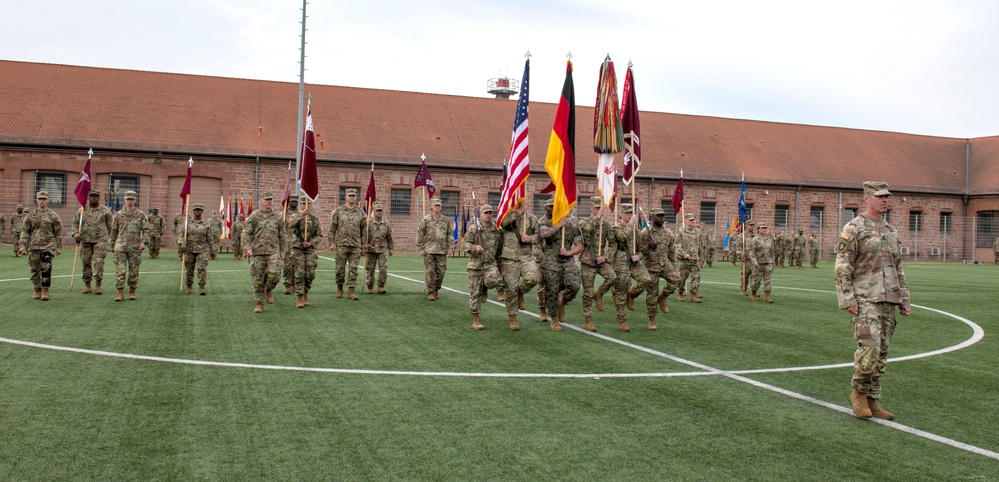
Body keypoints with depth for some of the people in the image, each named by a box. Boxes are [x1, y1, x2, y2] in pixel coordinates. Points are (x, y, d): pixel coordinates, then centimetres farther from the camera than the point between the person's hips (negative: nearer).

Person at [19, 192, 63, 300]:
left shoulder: (53, 216, 4)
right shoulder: (30, 215, 8)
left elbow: (58, 233, 6)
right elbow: (24, 230, 8)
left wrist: (59, 247, 3)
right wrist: (22, 245, -1)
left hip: (48, 246, -2)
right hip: (33, 246, 3)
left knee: (46, 268, -13)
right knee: (34, 270, 6)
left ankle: (45, 290, -3)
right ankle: (37, 291, 18)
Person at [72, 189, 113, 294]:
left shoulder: (105, 211, 5)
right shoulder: (82, 210, 10)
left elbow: (111, 226, 10)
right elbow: (75, 223, 11)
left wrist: (107, 237, 10)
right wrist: (76, 234, -3)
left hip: (100, 240, -3)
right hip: (85, 240, 3)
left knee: (98, 261, -9)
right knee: (86, 262, 6)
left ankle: (98, 285, -4)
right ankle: (87, 285, 15)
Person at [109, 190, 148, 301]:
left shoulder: (141, 215, 4)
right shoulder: (118, 215, 7)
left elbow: (146, 229, 4)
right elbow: (113, 230, 13)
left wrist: (143, 242, -8)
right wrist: (112, 244, 13)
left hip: (135, 247, 0)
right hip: (121, 247, 0)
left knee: (134, 271, 5)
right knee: (120, 270, -6)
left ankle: (132, 292, 16)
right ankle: (120, 293, -3)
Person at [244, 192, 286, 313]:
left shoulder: (277, 217, 10)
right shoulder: (254, 216, 3)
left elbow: (282, 236, 15)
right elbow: (246, 233, 0)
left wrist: (282, 251, 13)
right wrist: (248, 248, -12)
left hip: (273, 251, 1)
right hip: (257, 252, -1)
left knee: (275, 274, -16)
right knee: (258, 279, 2)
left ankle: (268, 290, 16)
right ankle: (259, 304, 14)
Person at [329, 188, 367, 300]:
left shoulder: (360, 212, 7)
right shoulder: (338, 211, 4)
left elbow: (364, 230, 10)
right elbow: (332, 228, 4)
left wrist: (363, 246, 6)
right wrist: (332, 243, -2)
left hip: (356, 246, 1)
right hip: (341, 245, -1)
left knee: (353, 269, -1)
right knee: (340, 268, 5)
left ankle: (351, 291, 3)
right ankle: (339, 289, 23)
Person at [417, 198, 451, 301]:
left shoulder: (445, 220, 8)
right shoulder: (426, 220, -1)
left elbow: (449, 234, 15)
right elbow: (419, 234, -1)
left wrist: (448, 247, 9)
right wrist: (420, 248, -5)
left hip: (442, 251, 3)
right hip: (429, 251, -3)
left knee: (441, 271, 5)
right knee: (430, 272, -2)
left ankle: (436, 290, 22)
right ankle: (430, 292, 6)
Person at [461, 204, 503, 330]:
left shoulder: (497, 230, 5)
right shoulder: (473, 228, -2)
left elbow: (500, 247, 13)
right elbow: (464, 243, -5)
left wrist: (500, 264, 14)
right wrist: (474, 247, -25)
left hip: (491, 264, 1)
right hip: (476, 264, -1)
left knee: (494, 280, -30)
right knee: (475, 293, 0)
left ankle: (485, 288, 7)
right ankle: (476, 320, 13)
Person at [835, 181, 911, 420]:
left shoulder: (891, 232, 17)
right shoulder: (853, 229, -5)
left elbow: (898, 269, 23)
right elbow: (842, 268, -10)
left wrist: (904, 298, 16)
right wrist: (847, 300, -16)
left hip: (888, 301, 7)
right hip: (865, 300, -7)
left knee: (881, 353, 7)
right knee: (870, 347, -17)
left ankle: (871, 400, 15)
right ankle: (858, 392, 2)